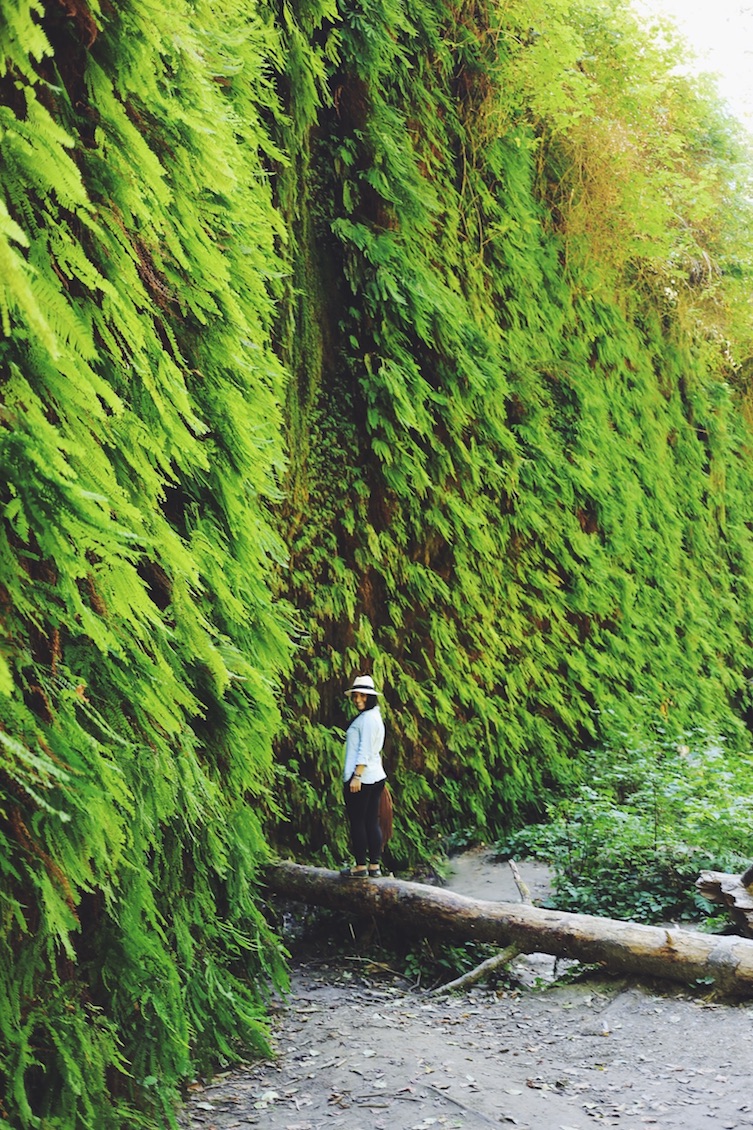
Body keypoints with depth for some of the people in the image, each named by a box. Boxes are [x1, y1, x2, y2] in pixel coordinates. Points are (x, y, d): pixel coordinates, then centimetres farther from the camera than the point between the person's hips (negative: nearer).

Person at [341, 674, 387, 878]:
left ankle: (361, 866, 0)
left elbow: (365, 750, -19)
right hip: (376, 777, 10)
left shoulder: (368, 718, -13)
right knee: (372, 822, 10)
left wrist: (357, 776, -22)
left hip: (362, 777, -10)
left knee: (357, 822, -4)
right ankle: (375, 866, 13)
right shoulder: (374, 717, 18)